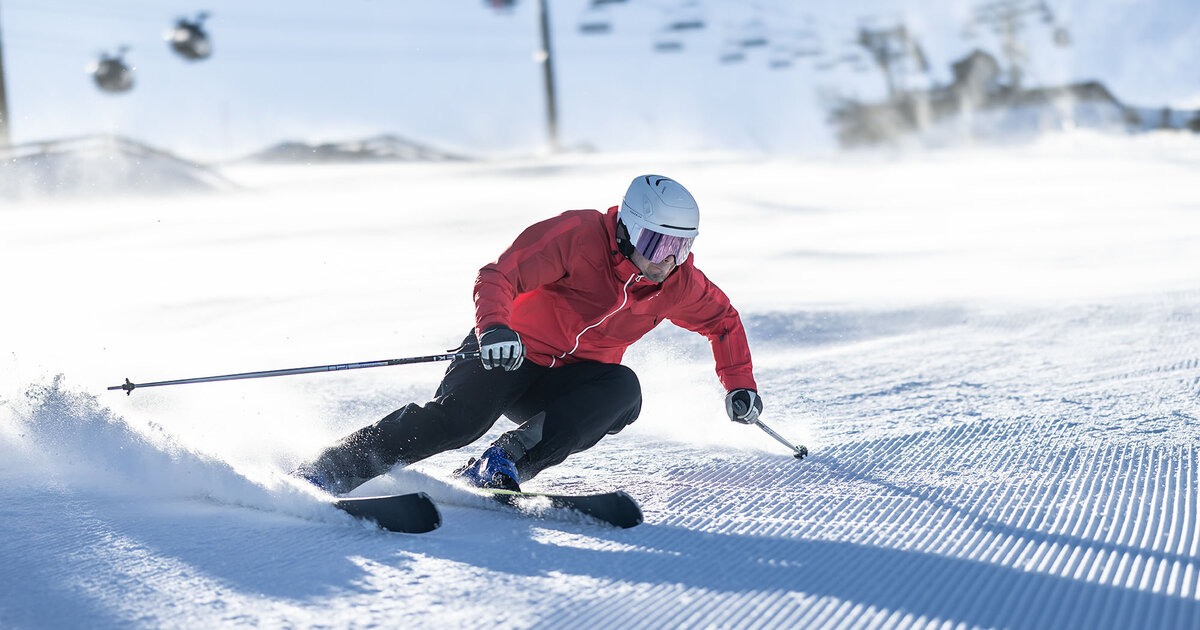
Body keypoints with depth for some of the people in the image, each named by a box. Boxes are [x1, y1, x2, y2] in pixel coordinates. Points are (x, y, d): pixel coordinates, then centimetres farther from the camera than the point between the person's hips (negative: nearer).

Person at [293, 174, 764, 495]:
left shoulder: (678, 284, -2)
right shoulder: (580, 235, -18)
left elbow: (723, 321, 19)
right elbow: (499, 276, -20)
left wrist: (740, 386, 11)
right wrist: (494, 327, -38)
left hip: (568, 383, 4)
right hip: (510, 354, -4)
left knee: (622, 390, -28)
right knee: (460, 416, -32)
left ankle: (508, 461, -33)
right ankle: (329, 472, -28)